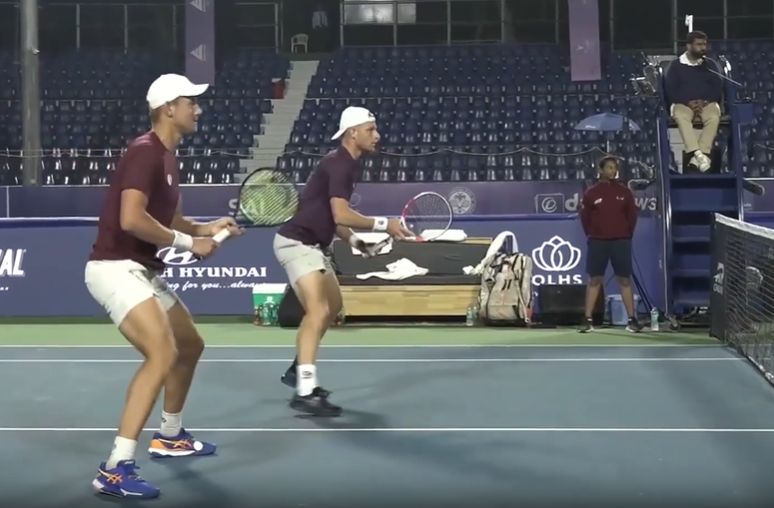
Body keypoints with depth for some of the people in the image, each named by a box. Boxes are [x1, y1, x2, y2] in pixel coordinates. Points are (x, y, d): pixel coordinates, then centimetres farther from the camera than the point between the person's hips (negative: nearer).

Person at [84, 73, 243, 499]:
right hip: (115, 267, -11)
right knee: (162, 354, -26)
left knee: (190, 345, 22)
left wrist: (206, 228, 8)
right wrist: (188, 242, -18)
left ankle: (170, 436, 41)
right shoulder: (145, 152, -16)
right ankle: (115, 469, -26)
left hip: (143, 271, 11)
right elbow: (131, 219, -27)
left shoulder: (167, 156, 15)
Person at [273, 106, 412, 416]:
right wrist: (383, 224, -23)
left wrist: (355, 241, 4)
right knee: (318, 311, -22)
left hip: (311, 244, 11)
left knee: (332, 307, 22)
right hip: (296, 242, -11)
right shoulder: (338, 164, -17)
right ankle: (305, 392, -26)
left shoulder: (348, 165, 14)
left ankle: (298, 370, 31)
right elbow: (341, 215, -27)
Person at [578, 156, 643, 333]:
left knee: (625, 280, 1)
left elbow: (632, 215, 9)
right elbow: (585, 217, 8)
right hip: (598, 242, 0)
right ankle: (587, 320, 1)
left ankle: (632, 319, 3)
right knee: (594, 280, 0)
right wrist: (592, 235, 7)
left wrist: (627, 235, 7)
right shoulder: (591, 193, 1)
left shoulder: (624, 192, 4)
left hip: (621, 241, 1)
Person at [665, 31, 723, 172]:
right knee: (681, 117, -38)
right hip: (683, 104, -2)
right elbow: (671, 91, 0)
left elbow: (718, 89, 7)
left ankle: (702, 154, -42)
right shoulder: (676, 65, 7)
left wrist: (704, 101, -12)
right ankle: (699, 154, -49)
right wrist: (688, 102, -15)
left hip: (707, 103, 2)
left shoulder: (710, 64, 13)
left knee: (714, 117, -35)